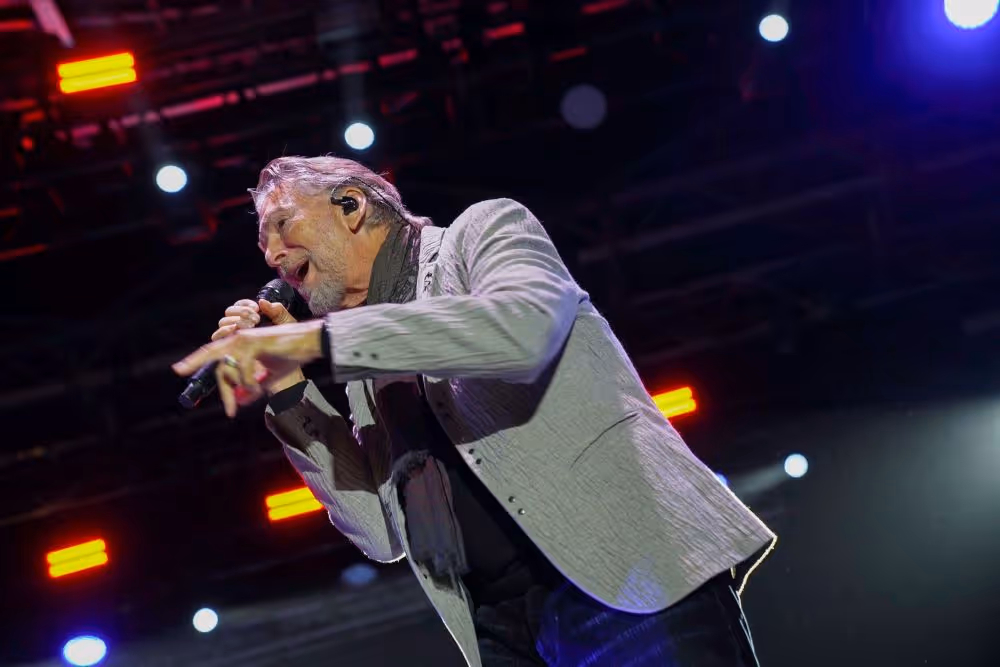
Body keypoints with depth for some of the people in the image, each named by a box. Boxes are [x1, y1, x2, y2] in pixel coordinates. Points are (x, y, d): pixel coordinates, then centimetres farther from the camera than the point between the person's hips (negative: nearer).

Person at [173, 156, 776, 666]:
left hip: (634, 575, -6)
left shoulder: (486, 229, 7)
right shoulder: (369, 372, 22)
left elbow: (524, 326, -17)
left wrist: (318, 339, -17)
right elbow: (384, 534, 15)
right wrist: (288, 393, 8)